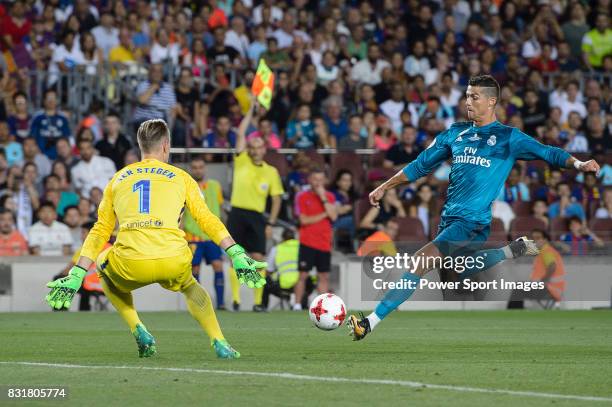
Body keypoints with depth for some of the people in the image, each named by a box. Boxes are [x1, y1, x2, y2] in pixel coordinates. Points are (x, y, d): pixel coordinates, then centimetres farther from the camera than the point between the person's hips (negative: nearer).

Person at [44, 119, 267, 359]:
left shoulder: (118, 179, 22)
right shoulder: (180, 177, 18)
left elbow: (99, 232, 23)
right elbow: (208, 221, 10)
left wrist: (76, 277, 24)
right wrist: (237, 256, 11)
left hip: (130, 265, 0)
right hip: (173, 262, 0)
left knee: (105, 269, 35)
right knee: (190, 286, 35)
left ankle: (138, 330, 16)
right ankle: (219, 343, 19)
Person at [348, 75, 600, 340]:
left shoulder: (508, 137, 0)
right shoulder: (456, 133, 14)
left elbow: (548, 153, -1)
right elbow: (421, 165, 21)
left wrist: (578, 164, -20)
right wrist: (384, 187, 21)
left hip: (474, 221, -7)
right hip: (448, 218, 7)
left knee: (422, 261, -21)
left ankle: (372, 322, -21)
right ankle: (513, 251, 30)